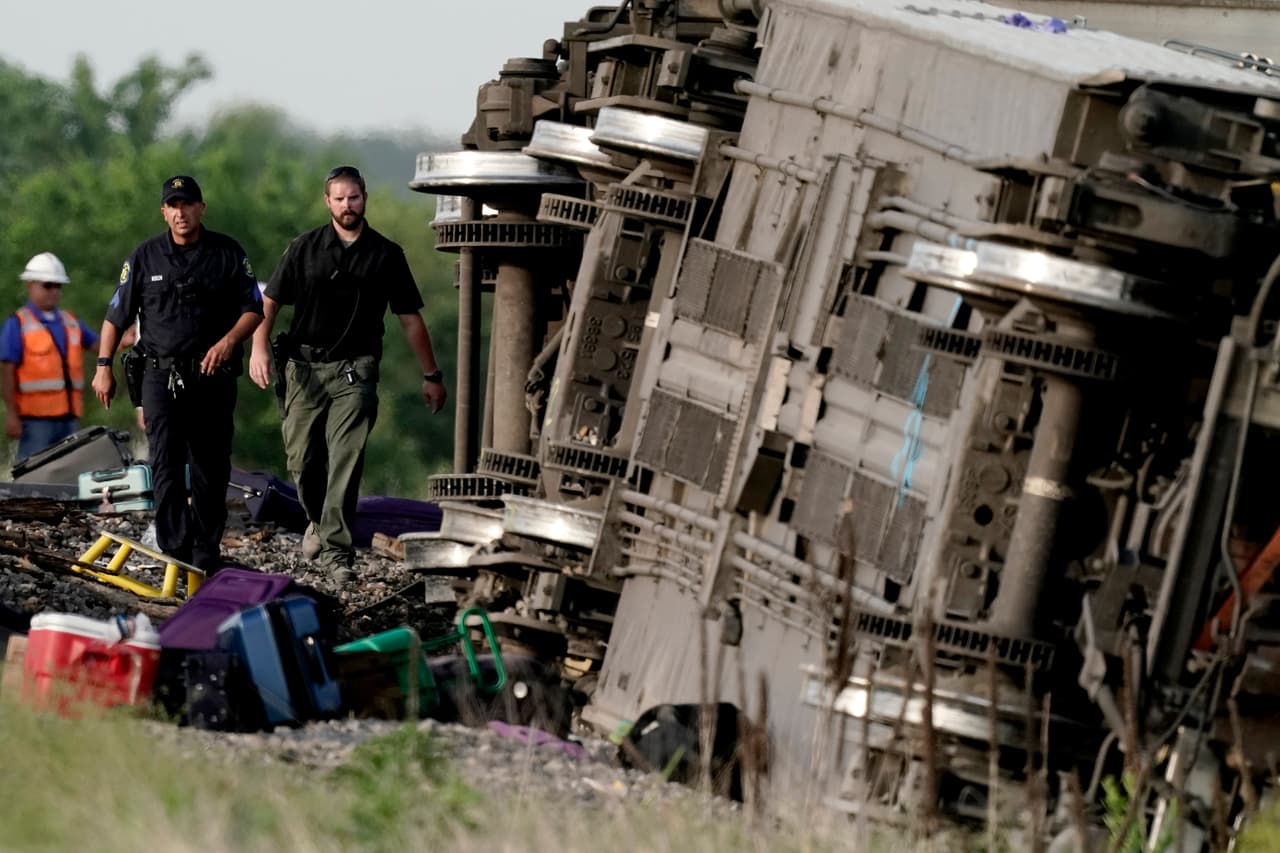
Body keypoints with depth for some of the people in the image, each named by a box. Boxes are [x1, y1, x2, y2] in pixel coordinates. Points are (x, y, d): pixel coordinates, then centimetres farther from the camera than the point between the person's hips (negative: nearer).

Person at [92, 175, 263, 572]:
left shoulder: (227, 253, 4)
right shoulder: (145, 257, 4)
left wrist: (229, 340, -13)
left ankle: (206, 549, 13)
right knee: (166, 463, -11)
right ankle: (174, 547, -14)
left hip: (213, 375, 1)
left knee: (210, 467, 4)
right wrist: (104, 366, 3)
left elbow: (253, 309, 4)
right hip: (161, 374, -1)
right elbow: (116, 315, 9)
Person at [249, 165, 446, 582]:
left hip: (355, 370, -1)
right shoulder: (304, 248, 6)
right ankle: (318, 520, 32)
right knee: (302, 457, 4)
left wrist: (431, 375, 11)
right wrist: (259, 346, -13)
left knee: (345, 460, -11)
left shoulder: (386, 255, 6)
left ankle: (335, 547, -11)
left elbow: (410, 318, 11)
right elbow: (270, 301, 4)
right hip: (306, 366, 1)